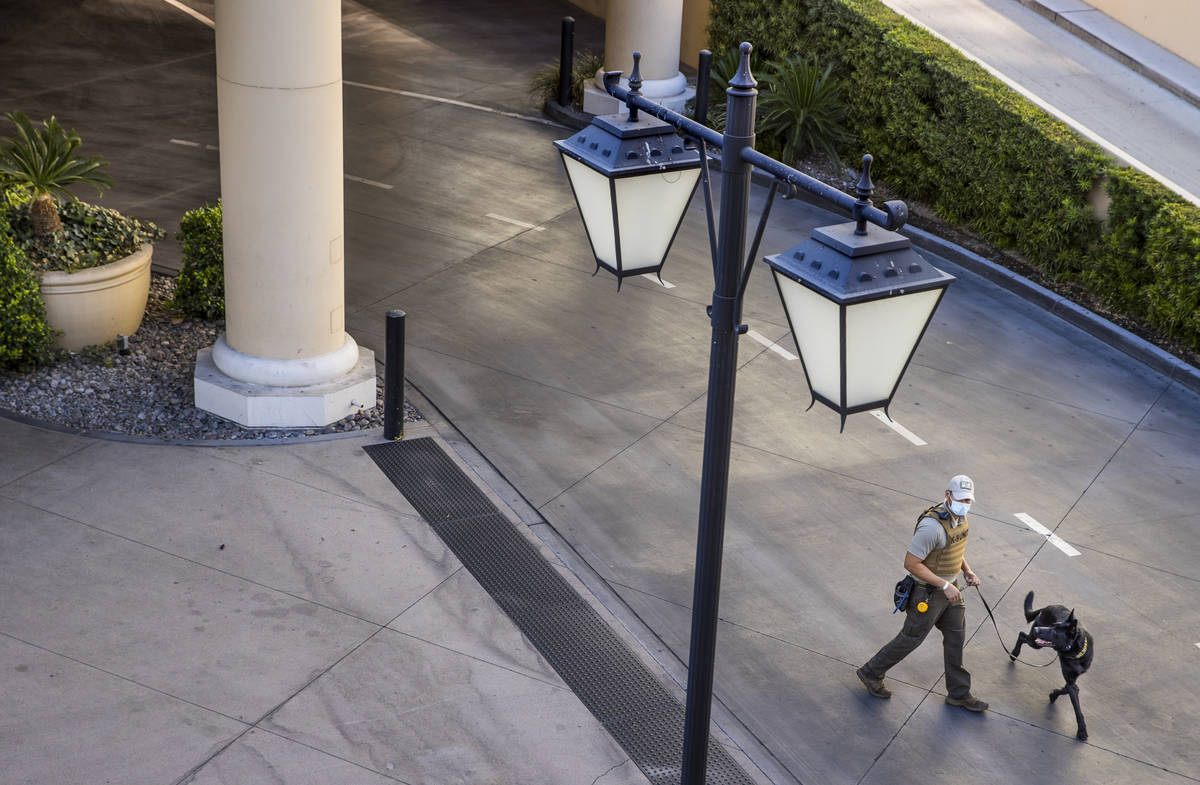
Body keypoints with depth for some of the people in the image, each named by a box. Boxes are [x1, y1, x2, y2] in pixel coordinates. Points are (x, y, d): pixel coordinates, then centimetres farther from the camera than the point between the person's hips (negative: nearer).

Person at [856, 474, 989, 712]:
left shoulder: (959, 516, -4)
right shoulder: (932, 525, -33)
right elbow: (911, 563, -29)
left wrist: (967, 570, 2)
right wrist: (945, 586, -26)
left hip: (950, 587, 8)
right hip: (928, 593, -8)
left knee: (956, 637, 15)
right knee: (911, 638, 8)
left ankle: (959, 693, 31)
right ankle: (871, 672, 30)